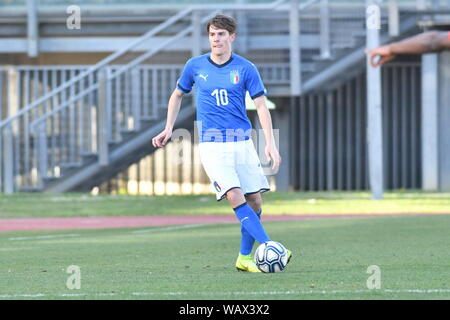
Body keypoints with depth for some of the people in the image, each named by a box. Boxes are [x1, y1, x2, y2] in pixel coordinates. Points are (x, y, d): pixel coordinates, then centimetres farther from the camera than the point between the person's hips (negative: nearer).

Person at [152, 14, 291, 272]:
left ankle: (245, 257, 13)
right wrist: (169, 129, 12)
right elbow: (177, 95, 21)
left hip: (242, 142, 2)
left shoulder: (245, 68, 1)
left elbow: (262, 106, 1)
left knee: (255, 201, -2)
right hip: (211, 143, -1)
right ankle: (270, 248, -26)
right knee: (235, 197, -20)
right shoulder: (195, 66, 4)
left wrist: (271, 143, -9)